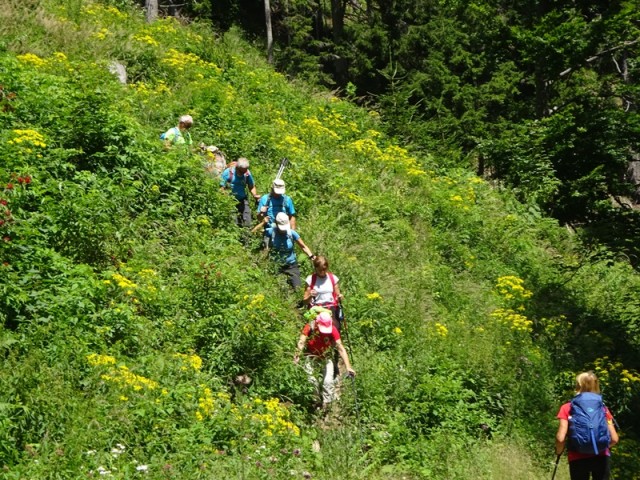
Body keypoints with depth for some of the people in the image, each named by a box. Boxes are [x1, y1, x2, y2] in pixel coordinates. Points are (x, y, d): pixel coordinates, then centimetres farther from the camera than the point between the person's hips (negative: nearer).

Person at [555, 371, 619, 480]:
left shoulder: (567, 408, 1)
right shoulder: (602, 408, 8)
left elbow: (560, 438, -7)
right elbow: (614, 439, 5)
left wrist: (558, 452, 13)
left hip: (578, 459, -1)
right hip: (601, 457, 2)